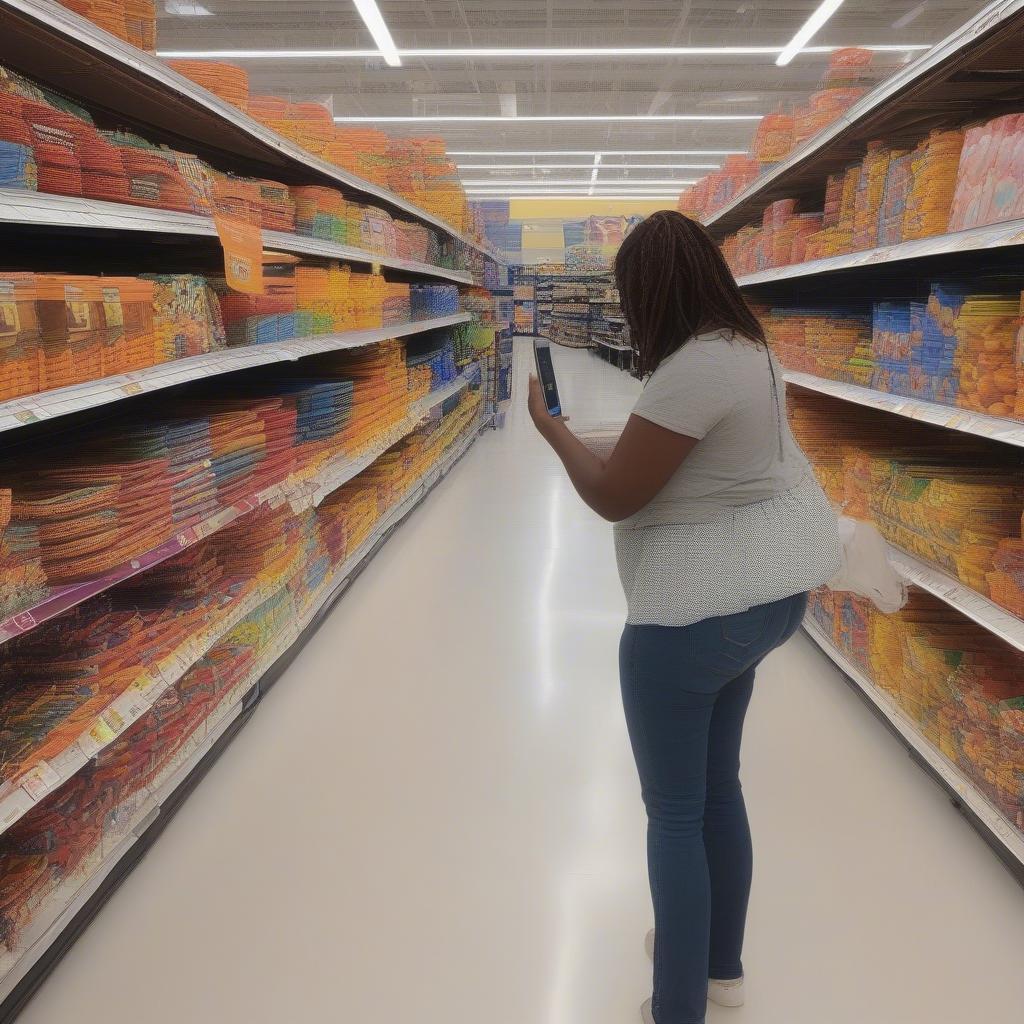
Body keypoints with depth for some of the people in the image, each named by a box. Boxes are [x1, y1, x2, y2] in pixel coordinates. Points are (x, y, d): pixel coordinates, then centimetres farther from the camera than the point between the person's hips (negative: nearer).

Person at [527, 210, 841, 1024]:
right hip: (761, 591, 10)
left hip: (698, 611, -10)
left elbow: (613, 496, -18)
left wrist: (550, 426, -3)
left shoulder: (692, 371, -25)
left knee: (674, 811, 6)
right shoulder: (746, 347, 7)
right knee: (718, 784, 23)